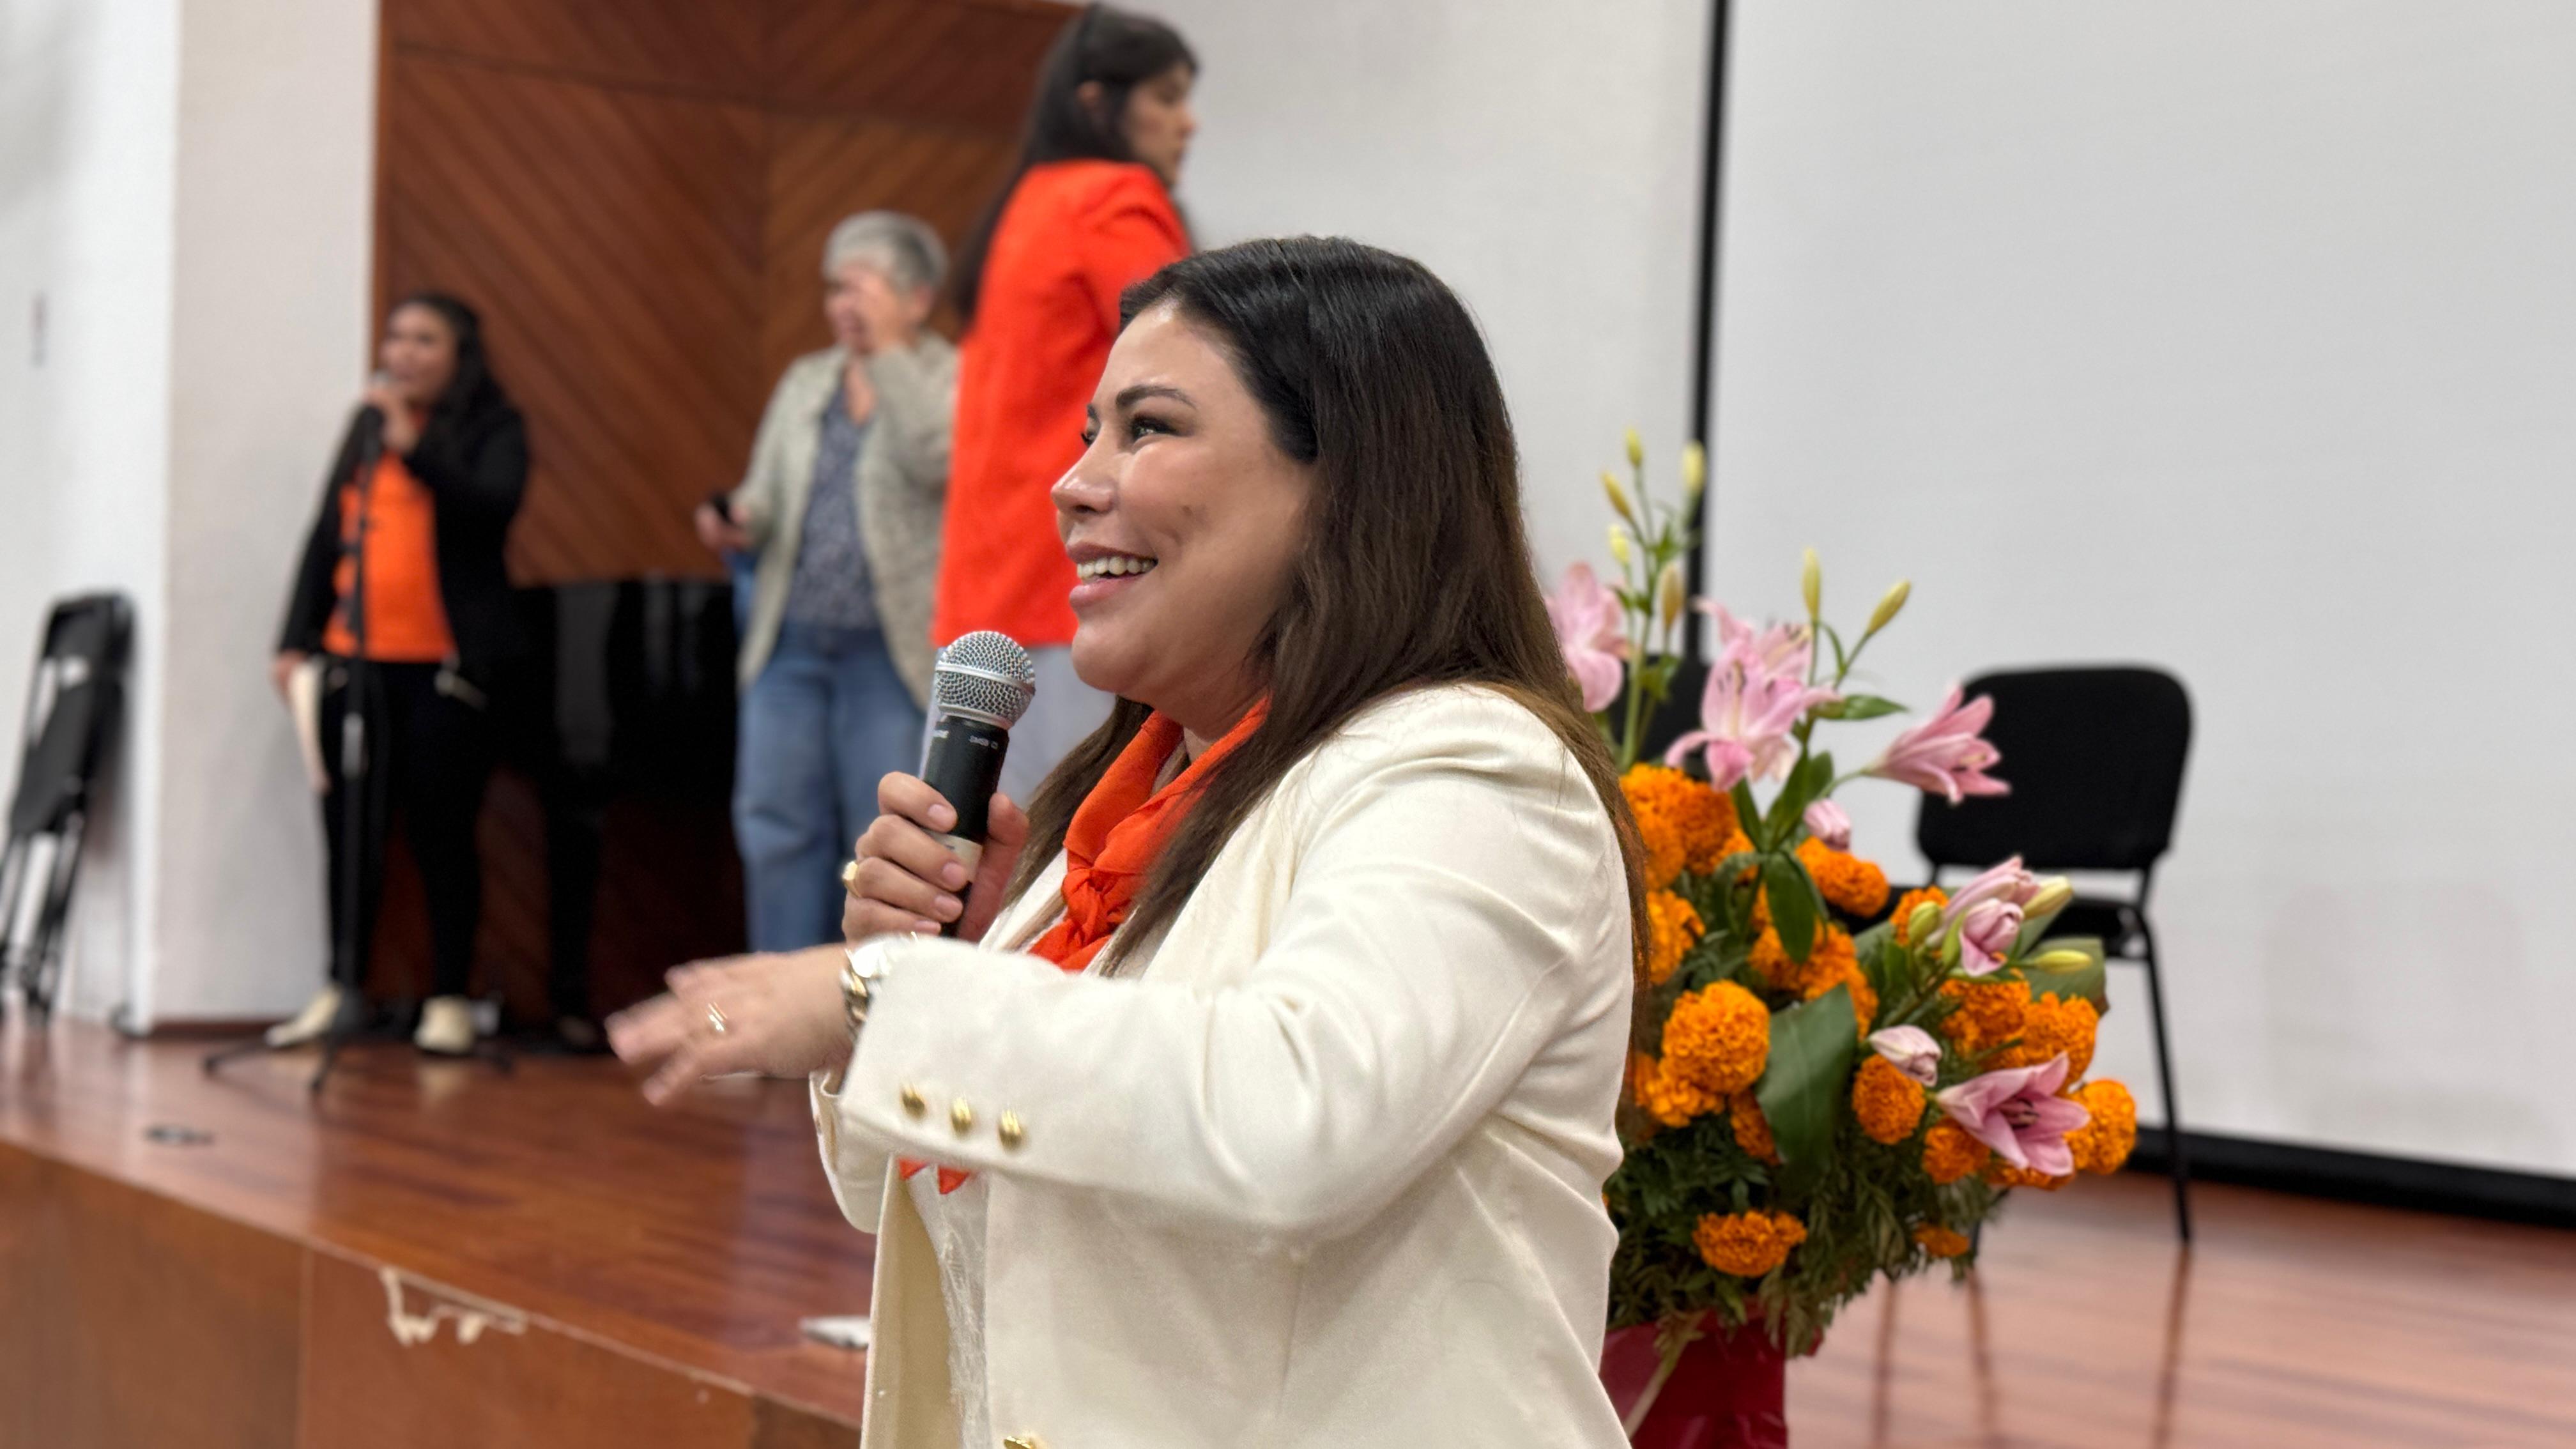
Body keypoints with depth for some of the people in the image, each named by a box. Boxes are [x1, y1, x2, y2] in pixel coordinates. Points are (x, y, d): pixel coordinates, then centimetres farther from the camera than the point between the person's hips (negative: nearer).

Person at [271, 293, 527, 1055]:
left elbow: (493, 505, -19)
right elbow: (325, 539, 16)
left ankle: (449, 1000, 7)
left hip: (445, 665, -5)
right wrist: (296, 640, 11)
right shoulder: (366, 428, 15)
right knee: (350, 829, 7)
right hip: (355, 660, 5)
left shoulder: (492, 429, 1)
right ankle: (341, 989, 17)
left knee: (442, 832, -1)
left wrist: (415, 444, -25)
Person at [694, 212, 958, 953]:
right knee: (779, 828, 5)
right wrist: (739, 521, -2)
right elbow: (767, 491, 20)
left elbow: (939, 461, -20)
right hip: (791, 643, 6)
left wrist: (887, 349, -16)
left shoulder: (952, 379, 0)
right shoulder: (805, 380, 18)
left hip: (891, 649, -5)